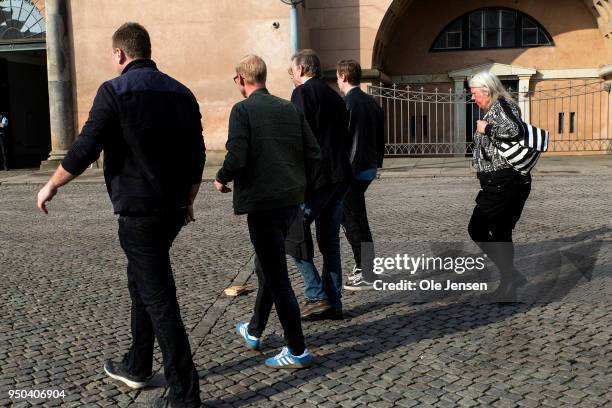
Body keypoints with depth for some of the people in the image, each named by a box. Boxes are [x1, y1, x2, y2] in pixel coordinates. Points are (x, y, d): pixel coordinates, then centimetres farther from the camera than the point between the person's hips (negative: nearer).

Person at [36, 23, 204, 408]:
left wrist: (51, 185, 4)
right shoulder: (181, 92, 8)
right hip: (173, 209, 7)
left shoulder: (115, 90, -10)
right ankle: (137, 367, 36)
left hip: (138, 210, -7)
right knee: (141, 282, 23)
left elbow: (85, 149, -13)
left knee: (159, 299, -2)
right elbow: (197, 154, 10)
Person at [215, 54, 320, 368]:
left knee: (276, 275, 0)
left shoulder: (242, 110, -10)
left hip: (262, 203, -7)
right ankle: (254, 331, 39)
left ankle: (297, 351, 6)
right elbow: (314, 153, 5)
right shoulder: (290, 108, 8)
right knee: (267, 266, 22)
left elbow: (236, 157, -20)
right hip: (291, 200, 7)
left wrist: (221, 179, 0)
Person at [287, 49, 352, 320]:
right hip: (339, 177, 8)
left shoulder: (303, 92, -6)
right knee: (330, 241, 11)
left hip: (315, 178, -8)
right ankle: (333, 302, 14)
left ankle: (316, 297, -4)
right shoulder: (334, 96, 19)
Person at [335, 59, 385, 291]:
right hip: (369, 168, 9)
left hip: (351, 171, -9)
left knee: (355, 222, -1)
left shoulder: (345, 104, -14)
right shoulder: (372, 103, 11)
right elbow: (380, 139, 15)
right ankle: (363, 265, 25)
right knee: (351, 216, 20)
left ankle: (366, 275, 5)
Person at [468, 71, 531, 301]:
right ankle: (508, 282, 19)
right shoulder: (494, 110, 19)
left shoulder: (500, 106, -10)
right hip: (513, 182, 10)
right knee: (501, 233, 13)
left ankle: (510, 277, 0)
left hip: (503, 183, -10)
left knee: (477, 229, -5)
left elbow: (515, 130, -27)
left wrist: (486, 129, -16)